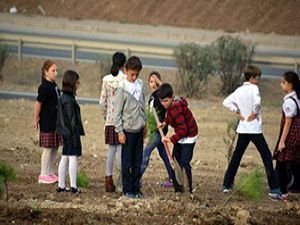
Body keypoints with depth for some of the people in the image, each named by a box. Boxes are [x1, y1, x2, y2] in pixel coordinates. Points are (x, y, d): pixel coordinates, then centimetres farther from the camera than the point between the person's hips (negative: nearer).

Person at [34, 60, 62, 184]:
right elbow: (38, 104, -16)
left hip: (56, 121, 9)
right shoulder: (44, 87, -17)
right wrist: (36, 120, -10)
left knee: (55, 147, 12)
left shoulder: (54, 85, 9)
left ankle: (51, 173, 20)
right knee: (48, 148, -3)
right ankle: (44, 175, 4)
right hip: (47, 122, -9)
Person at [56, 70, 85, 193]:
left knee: (64, 158, 12)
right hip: (72, 133, -9)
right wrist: (75, 134, -17)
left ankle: (61, 185, 15)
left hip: (65, 133, 9)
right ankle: (73, 186, -5)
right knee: (73, 157, -5)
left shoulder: (62, 98, 10)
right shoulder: (69, 100, -19)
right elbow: (72, 119, -19)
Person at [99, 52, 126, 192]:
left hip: (110, 119, 4)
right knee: (121, 149, -2)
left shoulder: (106, 80, 3)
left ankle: (109, 179, 10)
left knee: (111, 149, 9)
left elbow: (103, 101, 7)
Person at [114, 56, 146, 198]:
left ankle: (136, 189, 13)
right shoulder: (122, 88, -11)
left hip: (139, 129, 6)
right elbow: (118, 112, -10)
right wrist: (120, 131, -12)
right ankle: (127, 190, 6)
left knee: (138, 162, 8)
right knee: (127, 163, 0)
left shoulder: (140, 85, 6)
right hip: (128, 130, -6)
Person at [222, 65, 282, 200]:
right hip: (254, 128, -6)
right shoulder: (253, 88, -11)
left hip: (242, 128, 6)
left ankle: (227, 185, 20)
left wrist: (238, 113, 7)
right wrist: (254, 114, -13)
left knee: (236, 156, 17)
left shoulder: (239, 90, 9)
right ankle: (274, 189, -10)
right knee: (266, 156, -4)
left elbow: (226, 102, 8)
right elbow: (257, 102, -29)